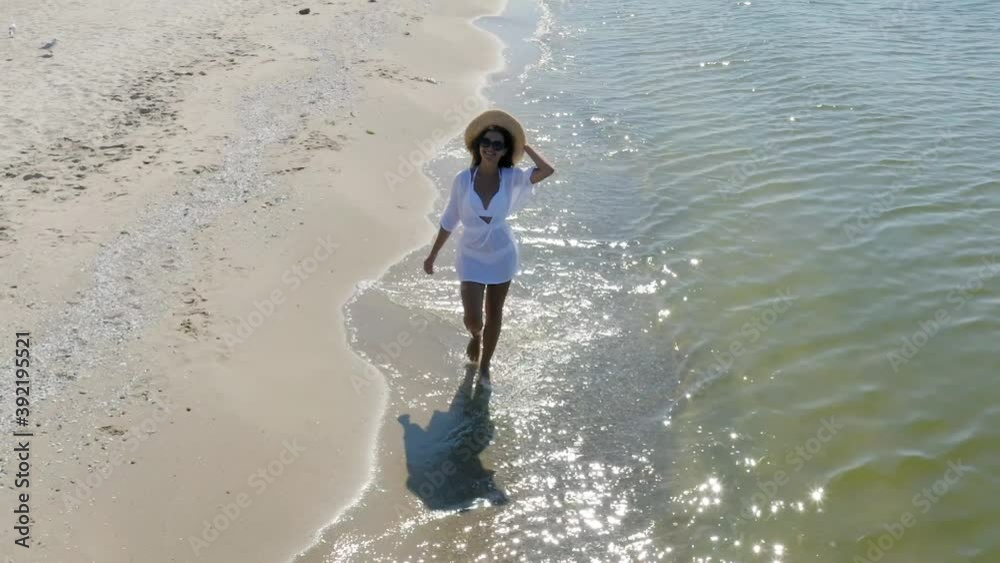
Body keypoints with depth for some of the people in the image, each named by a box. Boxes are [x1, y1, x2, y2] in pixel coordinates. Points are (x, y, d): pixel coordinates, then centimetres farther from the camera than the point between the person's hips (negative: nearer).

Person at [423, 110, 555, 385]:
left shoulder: (511, 177, -12)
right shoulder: (463, 179, -13)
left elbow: (547, 170, -30)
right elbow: (449, 220, -2)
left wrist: (525, 146, -15)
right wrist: (433, 255, 3)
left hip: (502, 256, 1)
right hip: (472, 257, -1)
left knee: (494, 314, 15)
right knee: (472, 318, -3)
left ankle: (485, 364, 38)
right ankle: (475, 336, 37)